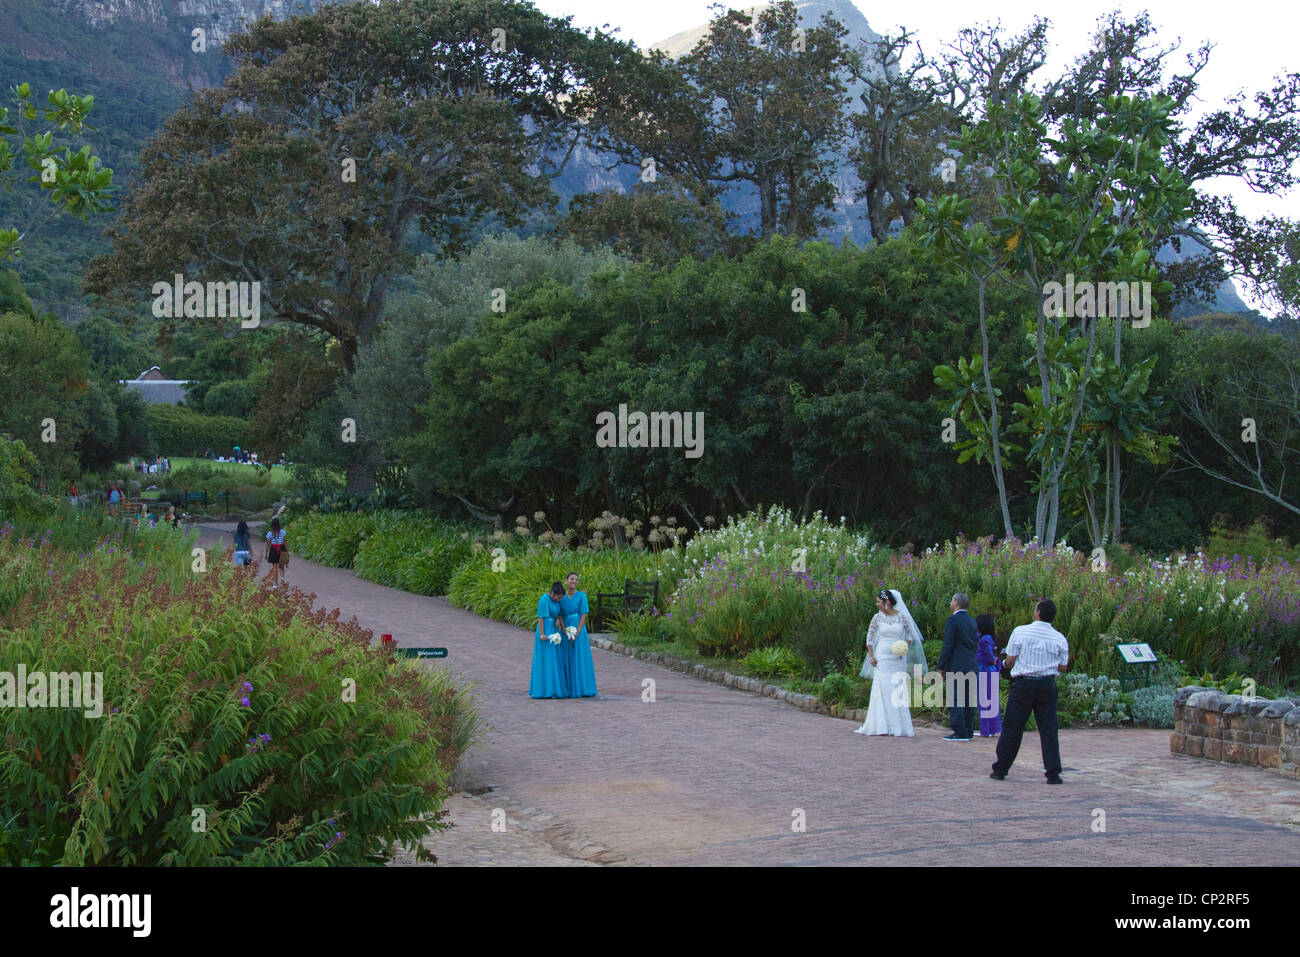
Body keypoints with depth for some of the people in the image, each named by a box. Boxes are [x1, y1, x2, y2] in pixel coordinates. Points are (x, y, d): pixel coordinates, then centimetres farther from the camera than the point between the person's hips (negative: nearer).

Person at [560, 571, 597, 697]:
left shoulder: (581, 596, -5)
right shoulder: (561, 597, 5)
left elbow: (584, 615, -8)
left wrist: (577, 633, -14)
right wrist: (566, 632, -10)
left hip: (579, 631, -3)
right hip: (566, 631, 3)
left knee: (580, 659, -1)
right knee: (567, 660, 4)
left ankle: (582, 688, 3)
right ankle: (569, 690, 9)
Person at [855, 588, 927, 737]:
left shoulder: (902, 616, -3)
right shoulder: (877, 617, 1)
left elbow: (911, 634, 5)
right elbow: (869, 637, 8)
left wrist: (904, 649, -10)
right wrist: (871, 656, -1)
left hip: (898, 659, -1)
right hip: (882, 659, 1)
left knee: (898, 691, 1)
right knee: (882, 691, -1)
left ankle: (902, 727, 7)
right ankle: (880, 726, 3)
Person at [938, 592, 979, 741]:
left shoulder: (952, 620, -10)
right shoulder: (972, 621, 14)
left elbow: (948, 646, -13)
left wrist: (941, 667, -8)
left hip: (956, 666, -8)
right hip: (971, 666, 8)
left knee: (955, 699, -7)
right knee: (968, 699, 10)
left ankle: (960, 732, -11)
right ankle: (969, 731, 12)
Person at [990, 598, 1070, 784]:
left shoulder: (1020, 632, -5)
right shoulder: (1060, 639, 0)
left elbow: (1010, 661, -4)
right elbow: (1062, 668, 4)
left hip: (1023, 684, -1)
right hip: (1047, 685, 1)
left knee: (1012, 728, 5)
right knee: (1048, 729, 4)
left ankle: (1000, 770, 12)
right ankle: (1053, 773, 0)